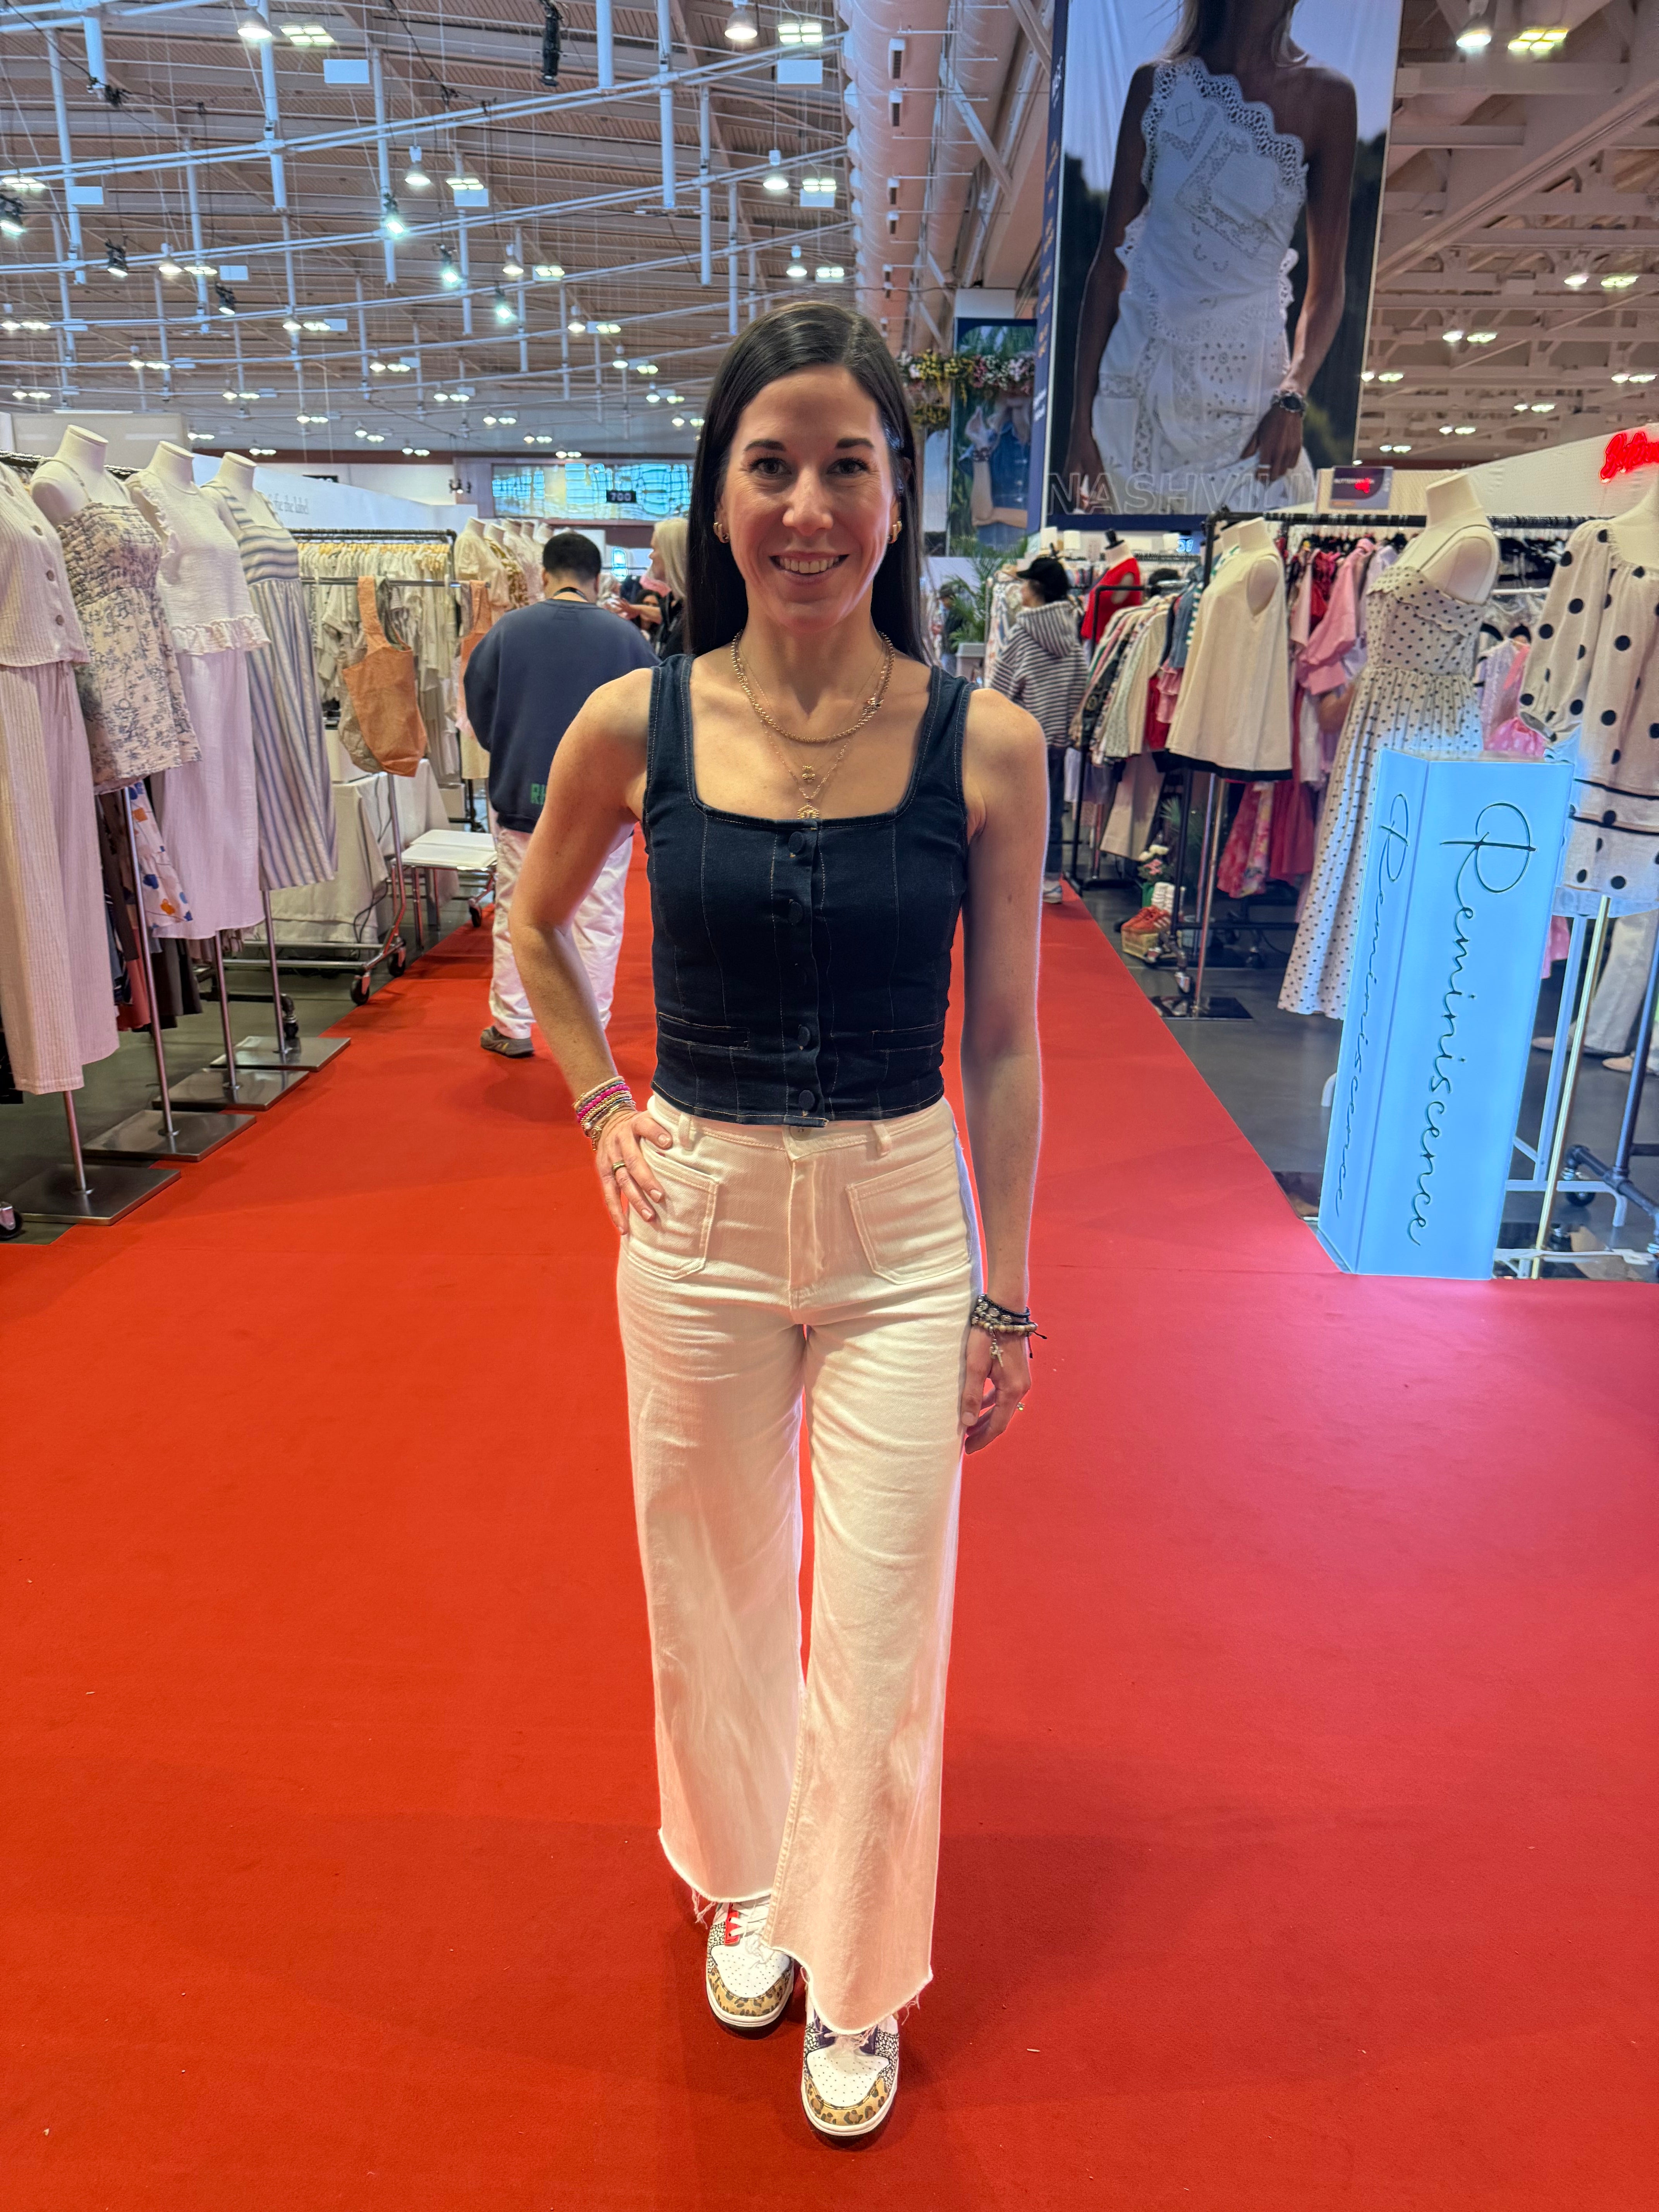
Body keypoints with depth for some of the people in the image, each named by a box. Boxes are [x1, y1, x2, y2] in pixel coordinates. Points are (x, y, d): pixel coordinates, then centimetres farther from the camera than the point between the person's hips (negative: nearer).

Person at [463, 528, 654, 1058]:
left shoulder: (507, 631, -4)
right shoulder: (626, 637, -6)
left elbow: (479, 716, 5)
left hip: (521, 796, 1)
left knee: (517, 915, 13)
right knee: (597, 920, 9)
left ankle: (511, 1028, 23)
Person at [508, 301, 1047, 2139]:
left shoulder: (984, 745, -9)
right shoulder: (636, 725, -6)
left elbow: (1006, 1042, -3)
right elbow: (533, 924, 13)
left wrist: (1007, 1299, 0)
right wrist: (604, 1110, 3)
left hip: (903, 1229, -1)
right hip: (697, 1222, 1)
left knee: (881, 1628, 10)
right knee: (716, 1589, 19)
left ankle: (855, 1978, 39)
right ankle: (746, 1885, 50)